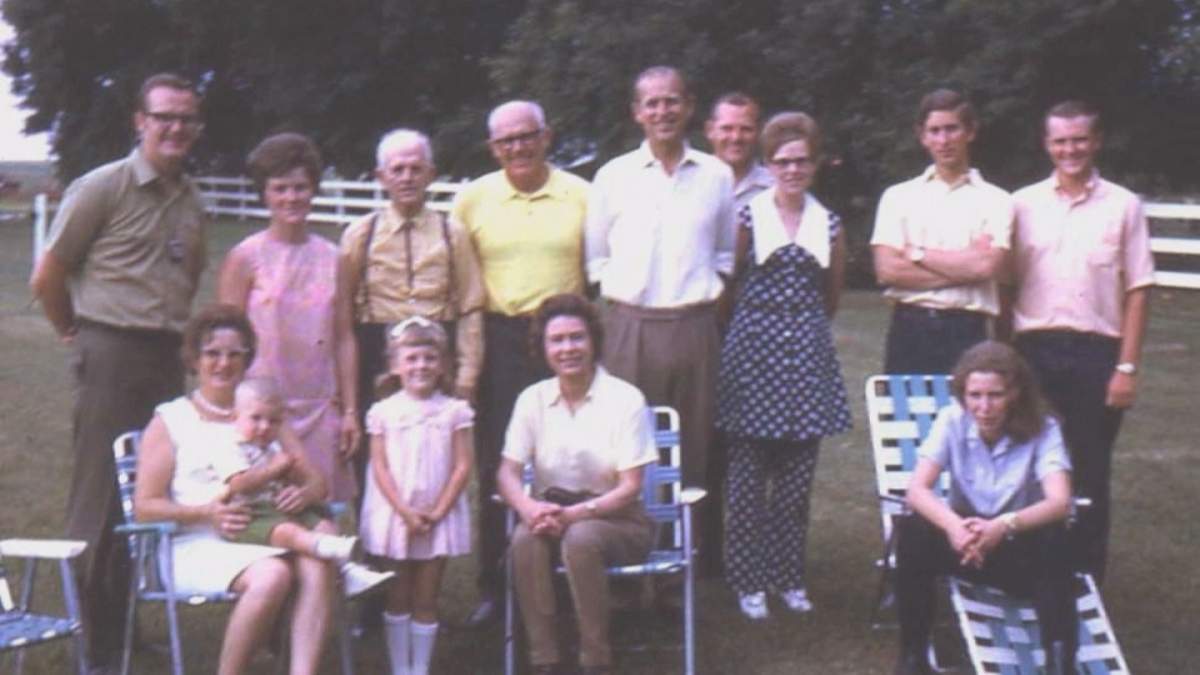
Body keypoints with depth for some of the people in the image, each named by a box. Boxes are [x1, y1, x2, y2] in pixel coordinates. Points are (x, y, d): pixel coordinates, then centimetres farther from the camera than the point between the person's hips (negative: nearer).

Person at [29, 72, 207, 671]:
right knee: (101, 500, -1)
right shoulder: (103, 187, -7)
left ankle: (125, 626, 25)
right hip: (110, 356, -6)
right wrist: (77, 334, 8)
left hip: (167, 358, 6)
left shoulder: (191, 200, 12)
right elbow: (47, 277, -4)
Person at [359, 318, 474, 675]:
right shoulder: (383, 412, -1)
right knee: (397, 598, 8)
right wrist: (405, 512, -13)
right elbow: (380, 468, -4)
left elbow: (462, 467, -3)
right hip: (393, 516, 0)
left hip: (439, 518, 0)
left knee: (426, 600, 7)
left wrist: (437, 513, -11)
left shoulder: (454, 411, -1)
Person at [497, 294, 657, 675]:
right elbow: (508, 473, -3)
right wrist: (530, 508, -26)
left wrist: (576, 514, -27)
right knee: (525, 539, -31)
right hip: (554, 512, 3)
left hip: (616, 518, -3)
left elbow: (630, 487, -12)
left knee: (580, 538, -35)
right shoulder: (533, 399, 2)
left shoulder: (625, 399, -9)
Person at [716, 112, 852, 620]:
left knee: (798, 474, 6)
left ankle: (790, 576, 18)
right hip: (755, 349, -3)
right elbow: (728, 280, 7)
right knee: (748, 473, 0)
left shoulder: (829, 225, 8)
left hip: (807, 351, 3)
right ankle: (748, 579, 9)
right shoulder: (748, 218, 0)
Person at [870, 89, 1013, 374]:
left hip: (966, 330, -1)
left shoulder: (995, 200, 6)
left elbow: (987, 265, -9)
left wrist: (917, 254, -3)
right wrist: (963, 266, -6)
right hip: (909, 329, 1)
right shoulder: (898, 196, 9)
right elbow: (887, 270, -3)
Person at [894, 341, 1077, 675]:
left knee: (1053, 538, -34)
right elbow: (917, 490, -20)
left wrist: (1003, 526, -45)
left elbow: (1060, 503, -26)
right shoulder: (952, 421, -9)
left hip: (1019, 549, -1)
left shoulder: (1042, 429, -12)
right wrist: (953, 525, -41)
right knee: (913, 531, -29)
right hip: (964, 541, 1)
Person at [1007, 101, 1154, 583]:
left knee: (1090, 473, 4)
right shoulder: (1024, 204, 6)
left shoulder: (1123, 205, 3)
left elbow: (1137, 290, 2)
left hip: (1097, 352, -1)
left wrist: (1127, 367, -4)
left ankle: (1085, 582, 14)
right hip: (1034, 349, 1)